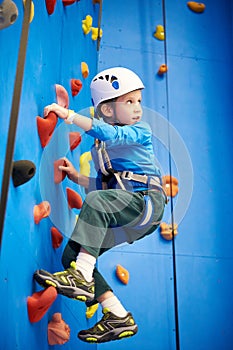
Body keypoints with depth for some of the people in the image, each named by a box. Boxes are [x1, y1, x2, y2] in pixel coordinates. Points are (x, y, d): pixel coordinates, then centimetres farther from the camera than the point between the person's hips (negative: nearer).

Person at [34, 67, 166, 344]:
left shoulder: (141, 132, 1)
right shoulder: (98, 147, 20)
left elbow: (111, 134, -20)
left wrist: (69, 115, -21)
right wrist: (78, 178, 6)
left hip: (147, 200, -7)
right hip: (121, 216, 7)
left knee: (96, 201, -34)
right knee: (71, 254, -2)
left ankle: (82, 278, -32)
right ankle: (118, 318, 2)